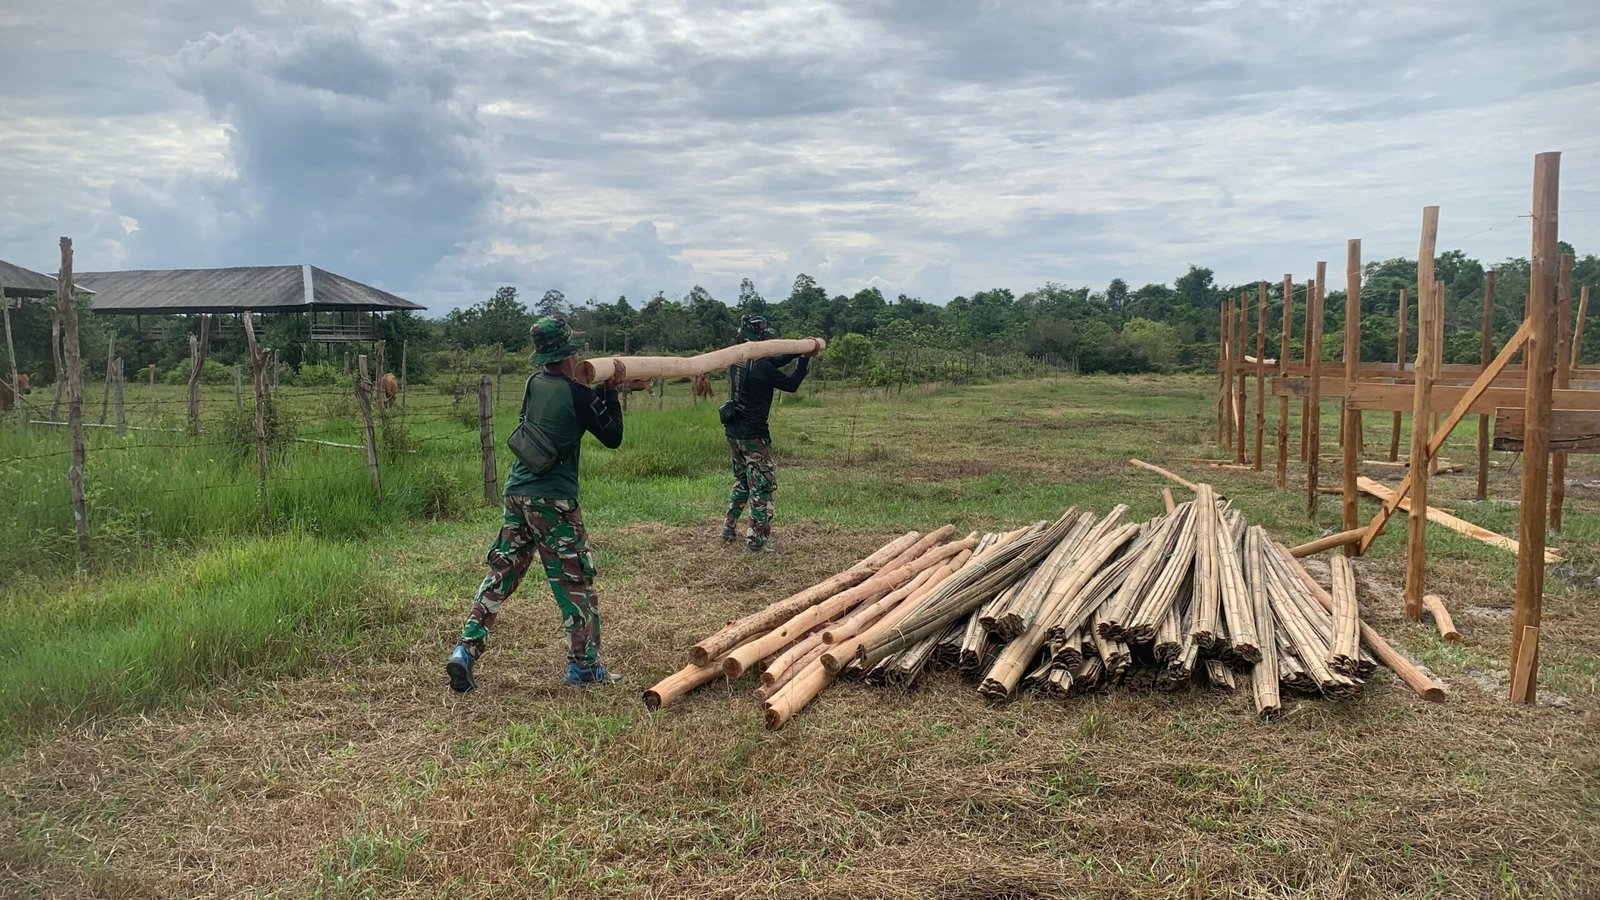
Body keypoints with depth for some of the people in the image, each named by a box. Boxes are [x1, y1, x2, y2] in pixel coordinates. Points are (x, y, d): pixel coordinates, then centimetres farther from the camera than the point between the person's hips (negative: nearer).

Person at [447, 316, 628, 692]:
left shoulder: (533, 383, 8)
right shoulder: (577, 394, -10)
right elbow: (613, 437, 0)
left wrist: (602, 389, 17)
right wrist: (612, 391, 8)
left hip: (517, 492, 6)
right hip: (554, 499, -6)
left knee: (500, 575, 12)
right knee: (575, 581, 4)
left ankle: (465, 650, 6)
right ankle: (584, 666, 9)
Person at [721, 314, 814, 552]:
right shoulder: (761, 367, -20)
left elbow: (775, 362, 16)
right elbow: (791, 385, -9)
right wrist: (805, 358, -1)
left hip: (733, 431, 8)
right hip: (753, 434, -8)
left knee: (742, 480, 22)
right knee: (763, 485, 0)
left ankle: (729, 529, 25)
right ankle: (756, 539, -1)